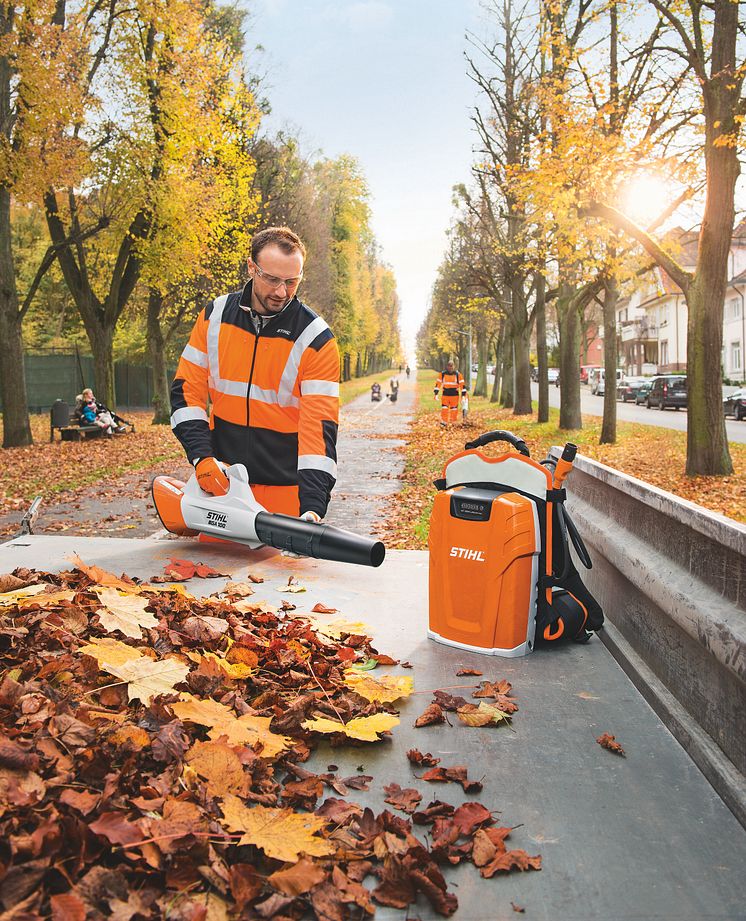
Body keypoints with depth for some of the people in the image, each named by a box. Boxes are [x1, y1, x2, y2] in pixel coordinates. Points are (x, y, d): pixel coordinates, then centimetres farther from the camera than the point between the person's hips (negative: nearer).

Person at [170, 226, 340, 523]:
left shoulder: (316, 339, -12)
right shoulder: (215, 315, -1)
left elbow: (320, 427, -18)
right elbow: (187, 389, 2)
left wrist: (312, 508, -27)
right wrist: (202, 457, -11)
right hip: (220, 481, 3)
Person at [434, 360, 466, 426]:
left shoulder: (458, 374, -2)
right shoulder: (442, 374, 2)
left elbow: (462, 385, 0)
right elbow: (438, 384, 7)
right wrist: (436, 394, 3)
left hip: (455, 395, -1)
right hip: (445, 395, 1)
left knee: (454, 410, 4)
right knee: (444, 409, -6)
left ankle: (454, 423, 16)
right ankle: (444, 422, -1)